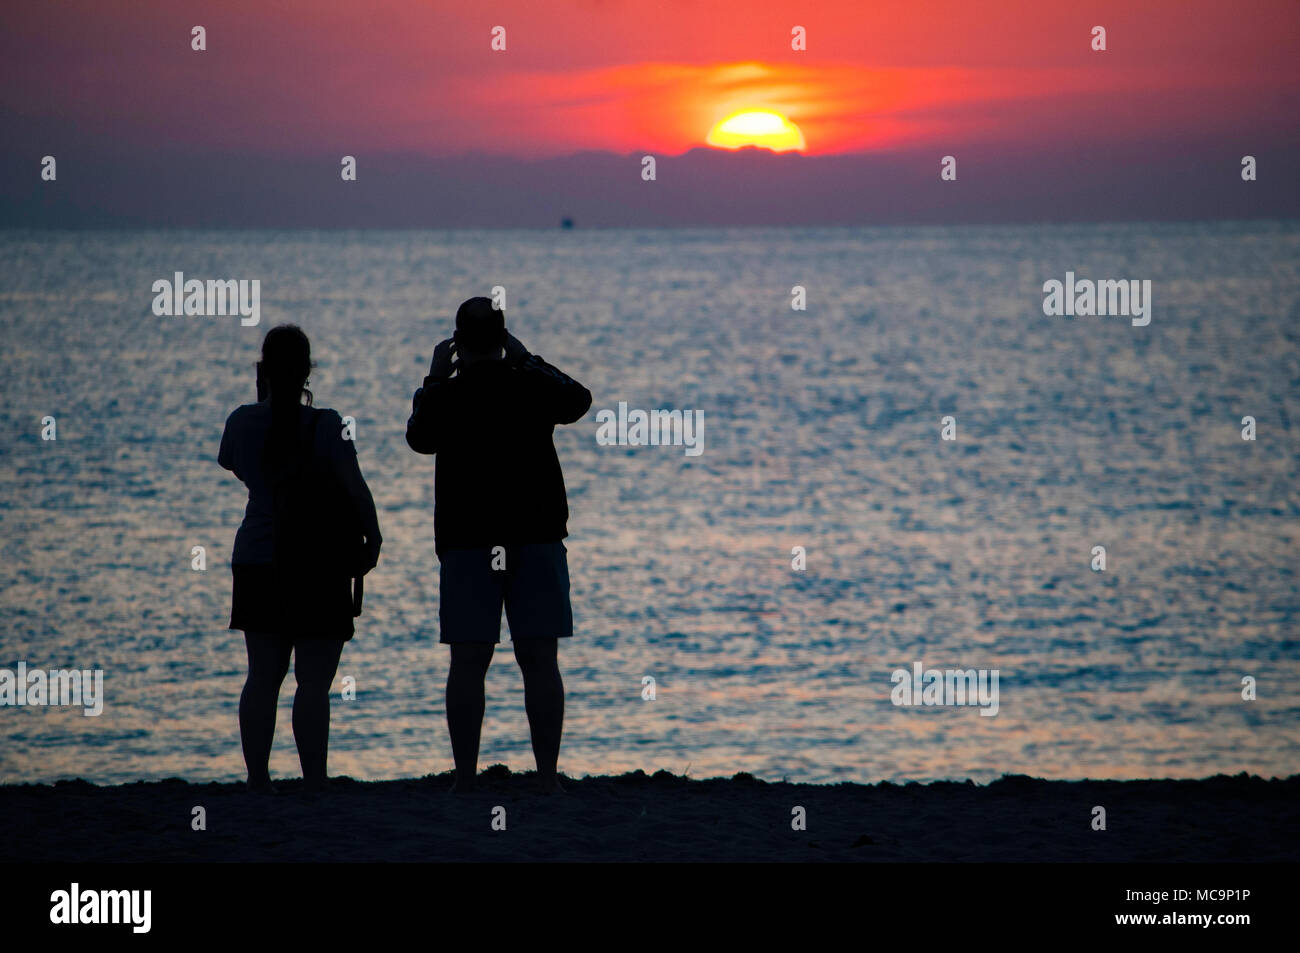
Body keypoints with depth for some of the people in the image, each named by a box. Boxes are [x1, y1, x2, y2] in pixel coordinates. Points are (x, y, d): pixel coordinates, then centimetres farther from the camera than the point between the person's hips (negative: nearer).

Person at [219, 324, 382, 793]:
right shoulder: (325, 425, -12)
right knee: (313, 682, -3)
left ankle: (257, 781, 10)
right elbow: (355, 488, -15)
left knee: (262, 678, 10)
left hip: (258, 561, 4)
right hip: (319, 567, -4)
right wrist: (372, 538, -1)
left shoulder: (243, 421, 0)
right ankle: (314, 784, -7)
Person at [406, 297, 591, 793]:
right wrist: (527, 360, 29)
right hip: (537, 537, 1)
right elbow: (578, 399, 22)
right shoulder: (532, 389, -2)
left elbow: (418, 436, 18)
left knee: (468, 661, 2)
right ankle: (548, 776, 0)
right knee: (539, 660, 3)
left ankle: (465, 779, 0)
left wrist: (434, 378, 28)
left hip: (466, 543, -1)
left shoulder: (447, 397, -5)